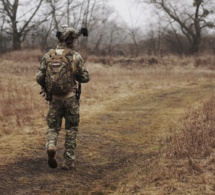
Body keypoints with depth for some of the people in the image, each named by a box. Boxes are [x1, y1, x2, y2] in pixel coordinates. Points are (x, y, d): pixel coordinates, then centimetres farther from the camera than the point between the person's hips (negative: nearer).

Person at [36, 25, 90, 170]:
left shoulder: (48, 56, -1)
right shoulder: (76, 56, -8)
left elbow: (39, 78, -2)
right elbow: (85, 77, -5)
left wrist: (47, 89, 18)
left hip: (54, 98, 2)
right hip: (71, 98, -2)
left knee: (53, 127, 15)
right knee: (71, 129, 12)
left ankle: (51, 147, -16)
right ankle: (68, 161, 10)